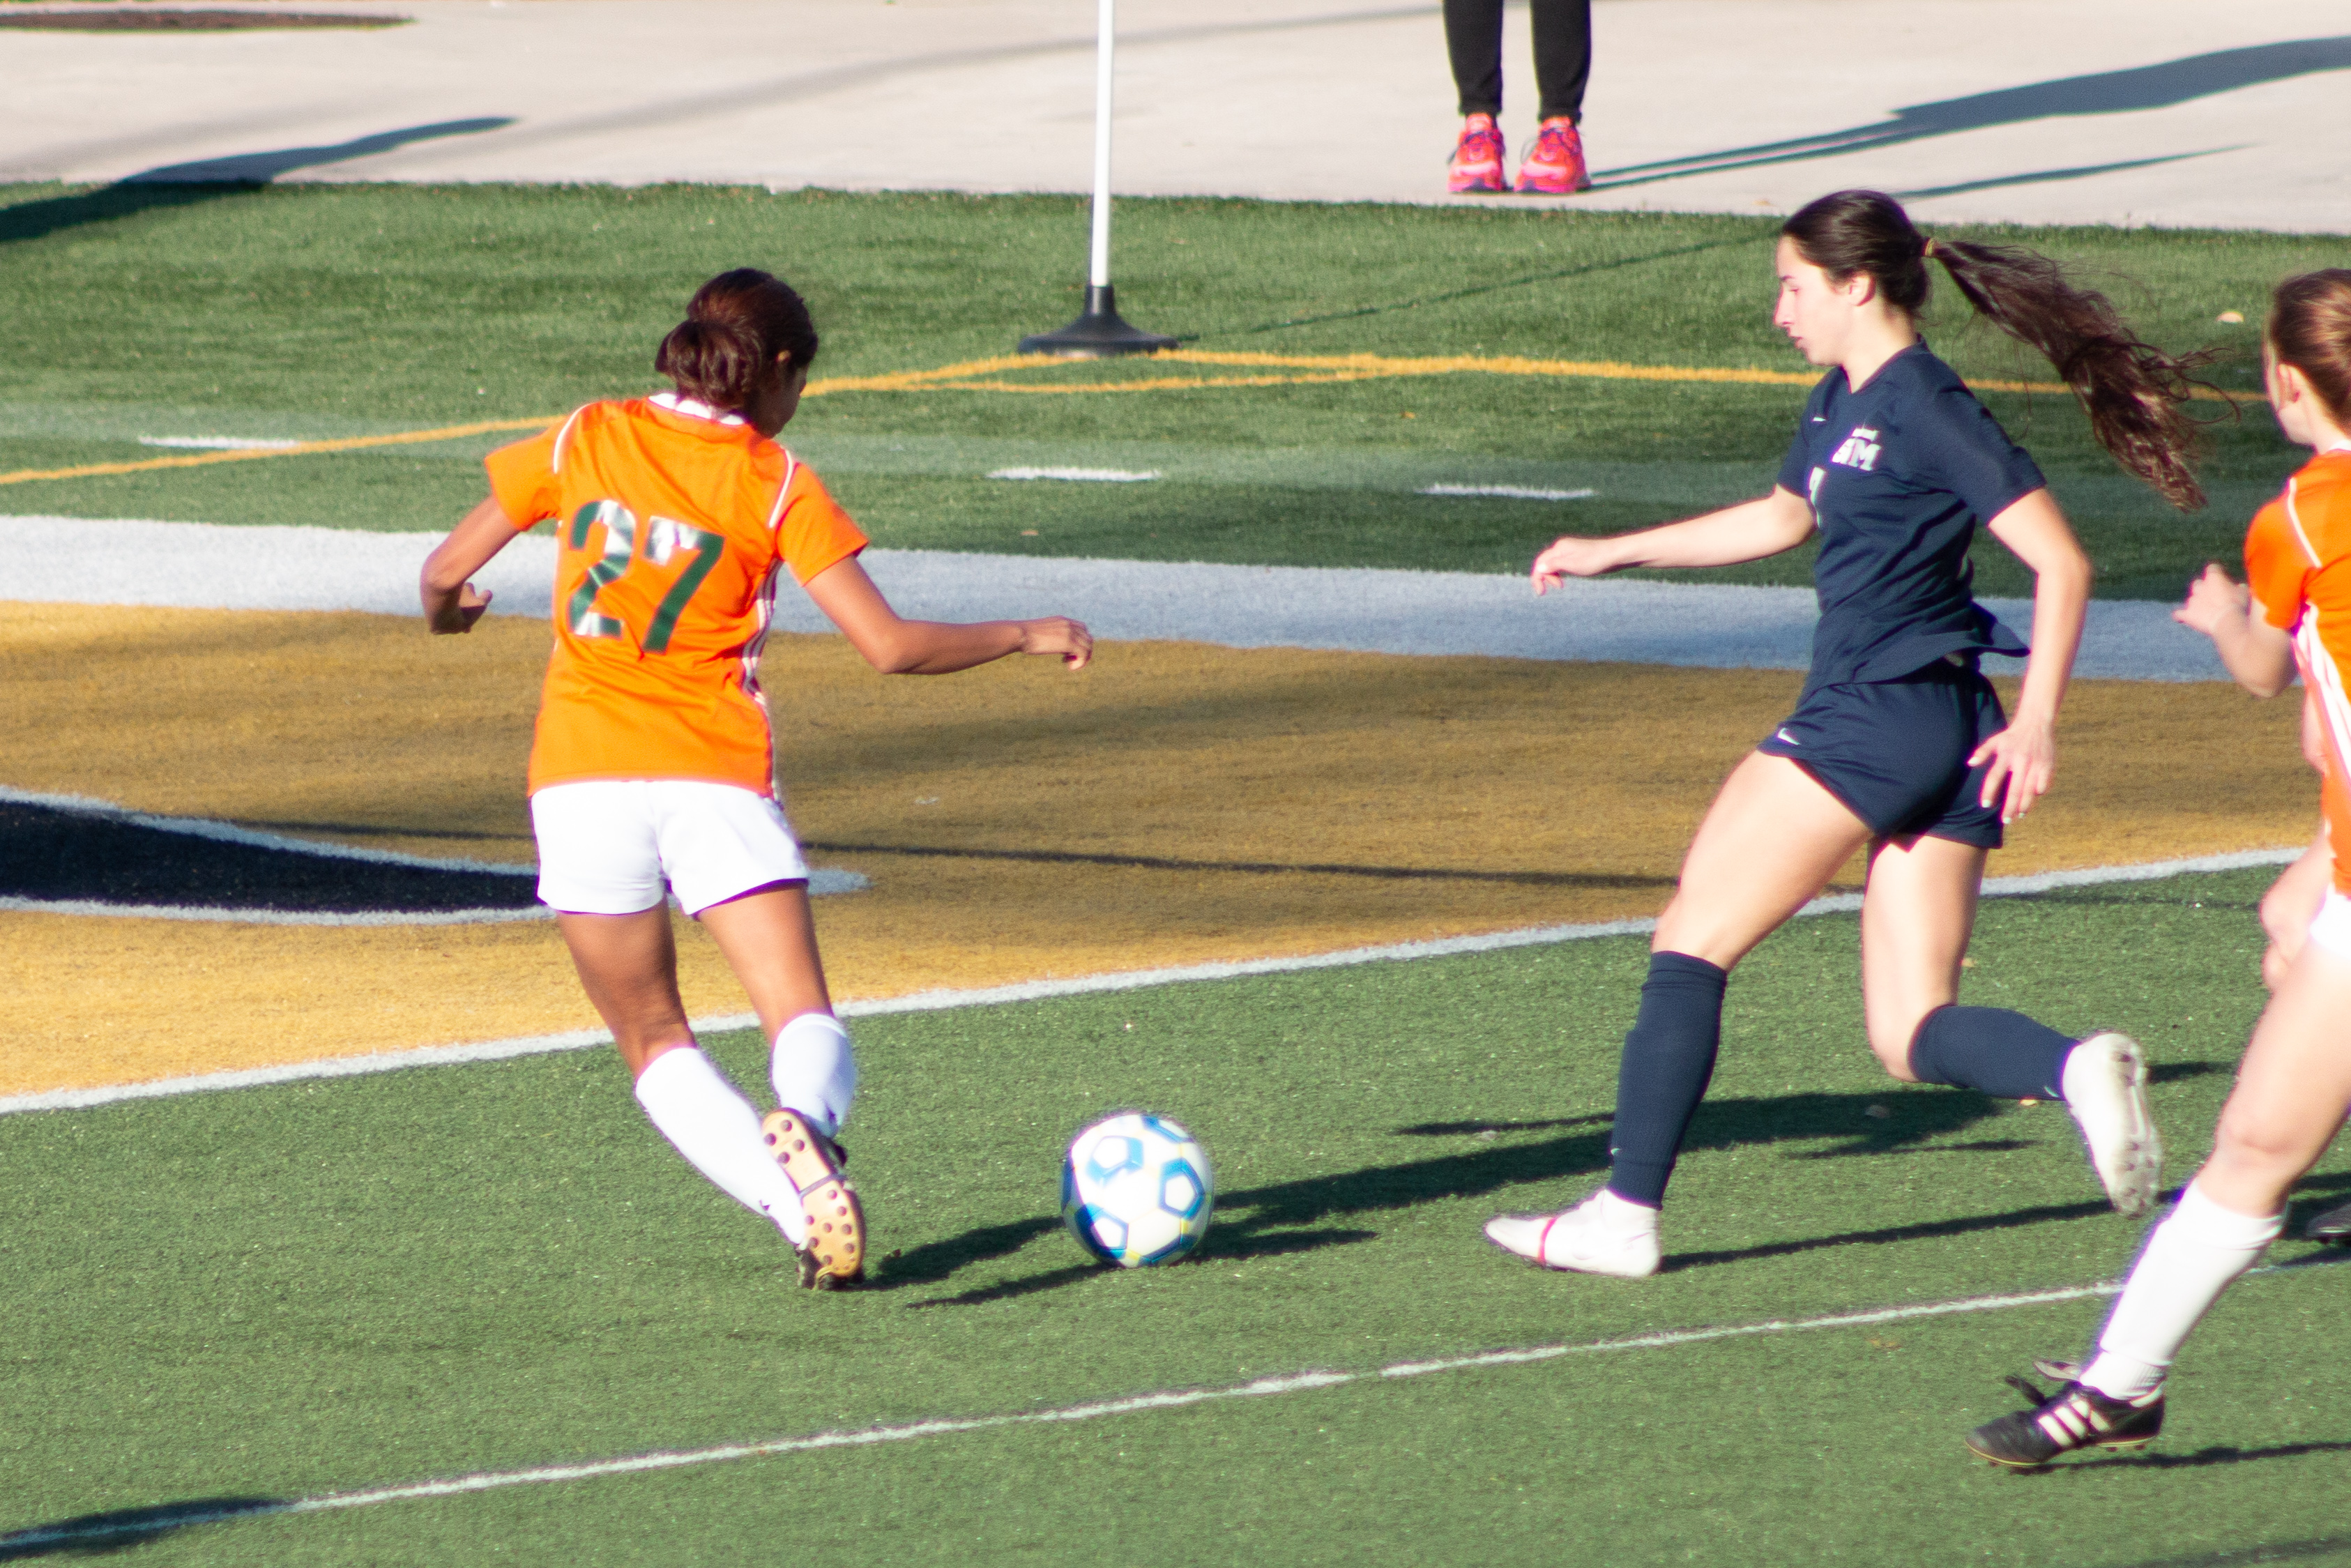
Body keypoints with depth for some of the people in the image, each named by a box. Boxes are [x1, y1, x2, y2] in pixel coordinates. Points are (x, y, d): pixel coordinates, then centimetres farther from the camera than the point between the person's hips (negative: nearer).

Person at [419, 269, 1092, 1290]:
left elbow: (445, 572, 11)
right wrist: (1027, 637, 11)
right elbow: (890, 646, -3)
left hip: (581, 775, 2)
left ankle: (796, 1202, -14)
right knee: (806, 1022, 2)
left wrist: (445, 611, 34)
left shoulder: (588, 440, 6)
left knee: (653, 1040, 12)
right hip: (716, 775, -2)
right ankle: (805, 1123, -36)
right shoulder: (778, 485, 1)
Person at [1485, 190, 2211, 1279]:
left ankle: (1625, 1215, -3)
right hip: (1942, 740, 10)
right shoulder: (1843, 404, 15)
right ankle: (2079, 1070, -21)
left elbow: (2060, 562, -16)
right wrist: (1611, 554, 35)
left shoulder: (1926, 410, -12)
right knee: (1911, 1037, 4)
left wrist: (2038, 719, -24)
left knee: (1690, 944, -2)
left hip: (1875, 721, -10)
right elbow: (1784, 517, 35)